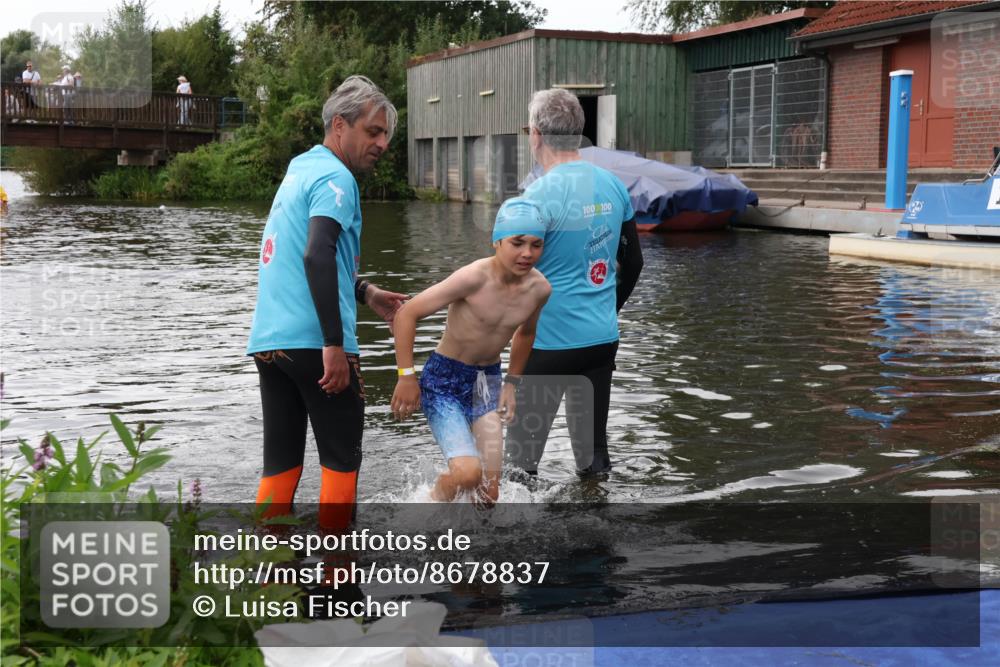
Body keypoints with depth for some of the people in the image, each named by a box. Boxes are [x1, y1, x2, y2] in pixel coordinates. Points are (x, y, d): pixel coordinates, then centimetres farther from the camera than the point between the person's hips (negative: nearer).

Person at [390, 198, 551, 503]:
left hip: (488, 381, 6)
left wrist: (511, 382, 15)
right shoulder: (474, 278, -24)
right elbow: (407, 314, -19)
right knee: (468, 472, -22)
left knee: (489, 491, 1)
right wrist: (406, 377, -18)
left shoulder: (540, 289, -5)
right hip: (443, 379, -6)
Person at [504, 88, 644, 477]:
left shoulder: (542, 194, -15)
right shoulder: (612, 185, 5)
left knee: (520, 459, 5)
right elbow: (633, 263, 13)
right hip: (603, 340, 7)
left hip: (550, 343, -6)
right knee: (592, 450, 14)